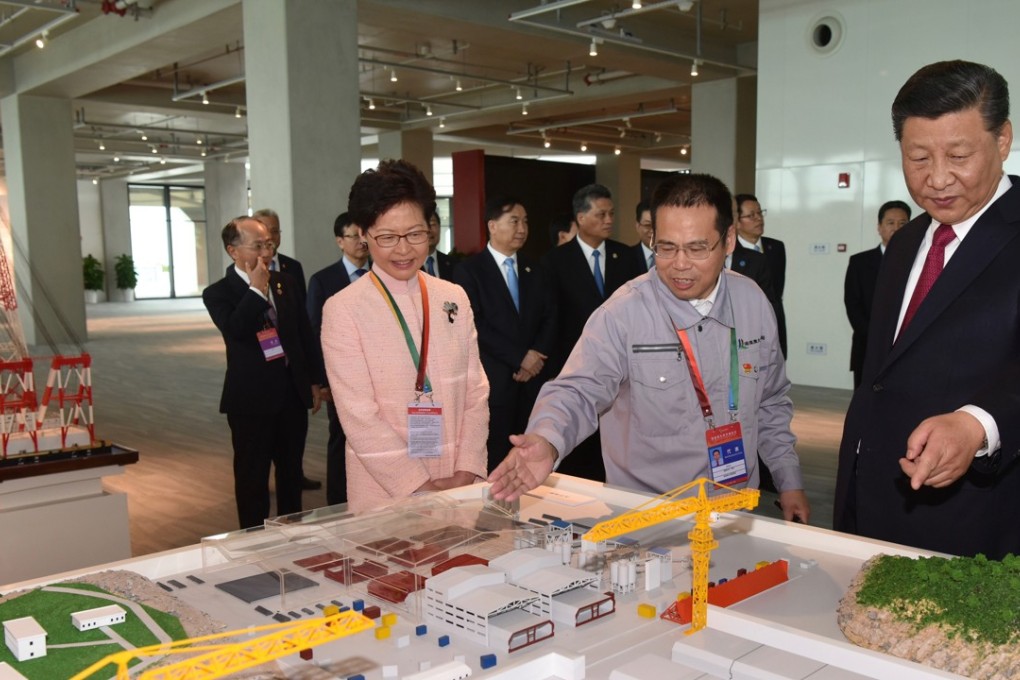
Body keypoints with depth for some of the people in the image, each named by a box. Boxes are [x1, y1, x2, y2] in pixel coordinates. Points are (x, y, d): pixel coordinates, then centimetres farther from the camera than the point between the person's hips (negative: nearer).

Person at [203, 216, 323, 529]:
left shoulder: (285, 282, 6)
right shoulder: (218, 293, -8)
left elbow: (305, 334, 11)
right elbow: (236, 330, -27)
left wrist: (313, 381, 10)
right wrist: (256, 289, -24)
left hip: (292, 392, 5)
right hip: (251, 399, -5)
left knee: (291, 471, 16)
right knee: (252, 477, 6)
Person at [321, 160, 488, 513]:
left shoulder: (454, 299, 5)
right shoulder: (343, 310, -7)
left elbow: (475, 392, 4)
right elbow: (359, 417, -11)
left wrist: (466, 473, -6)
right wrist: (420, 485, -14)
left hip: (459, 488, 3)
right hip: (384, 495, -3)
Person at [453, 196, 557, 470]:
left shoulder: (534, 270, 17)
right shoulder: (470, 270, -2)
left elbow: (549, 317, 12)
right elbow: (475, 324, -11)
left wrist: (536, 356, -6)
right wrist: (519, 358, -12)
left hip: (532, 378, 5)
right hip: (493, 381, -4)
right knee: (494, 460, -1)